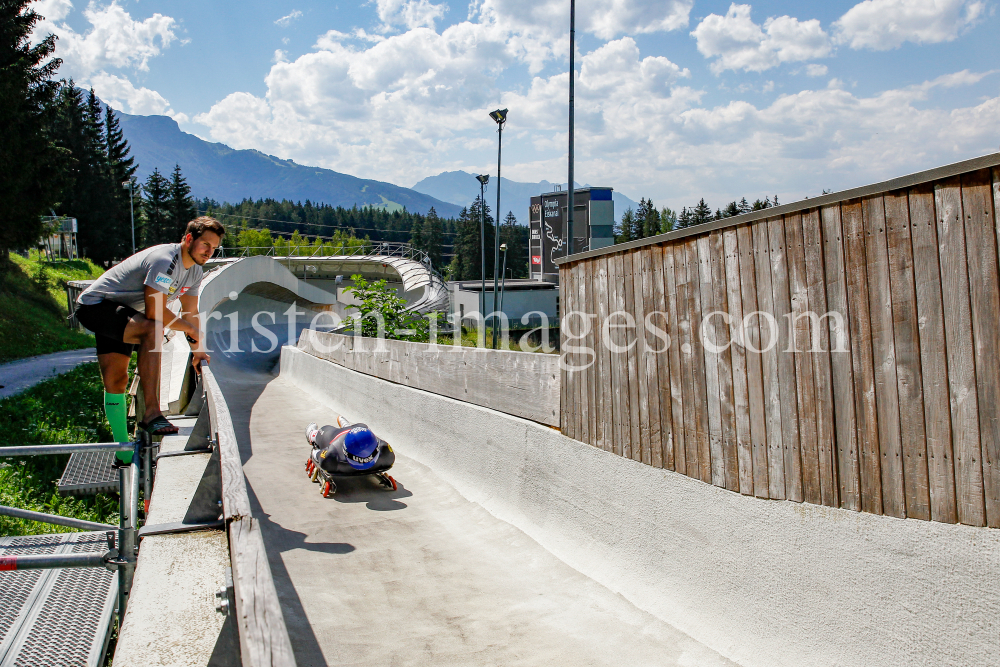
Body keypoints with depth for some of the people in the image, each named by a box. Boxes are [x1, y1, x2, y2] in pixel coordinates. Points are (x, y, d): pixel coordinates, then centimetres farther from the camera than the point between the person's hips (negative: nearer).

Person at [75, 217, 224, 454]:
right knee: (152, 330, -35)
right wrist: (191, 330, -16)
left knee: (116, 380, 11)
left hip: (122, 314, 10)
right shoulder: (164, 261, -27)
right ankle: (151, 413, -39)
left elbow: (189, 313, 11)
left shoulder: (194, 272, 3)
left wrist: (197, 350, 5)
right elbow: (155, 312, -30)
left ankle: (124, 455, 18)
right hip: (95, 304, -10)